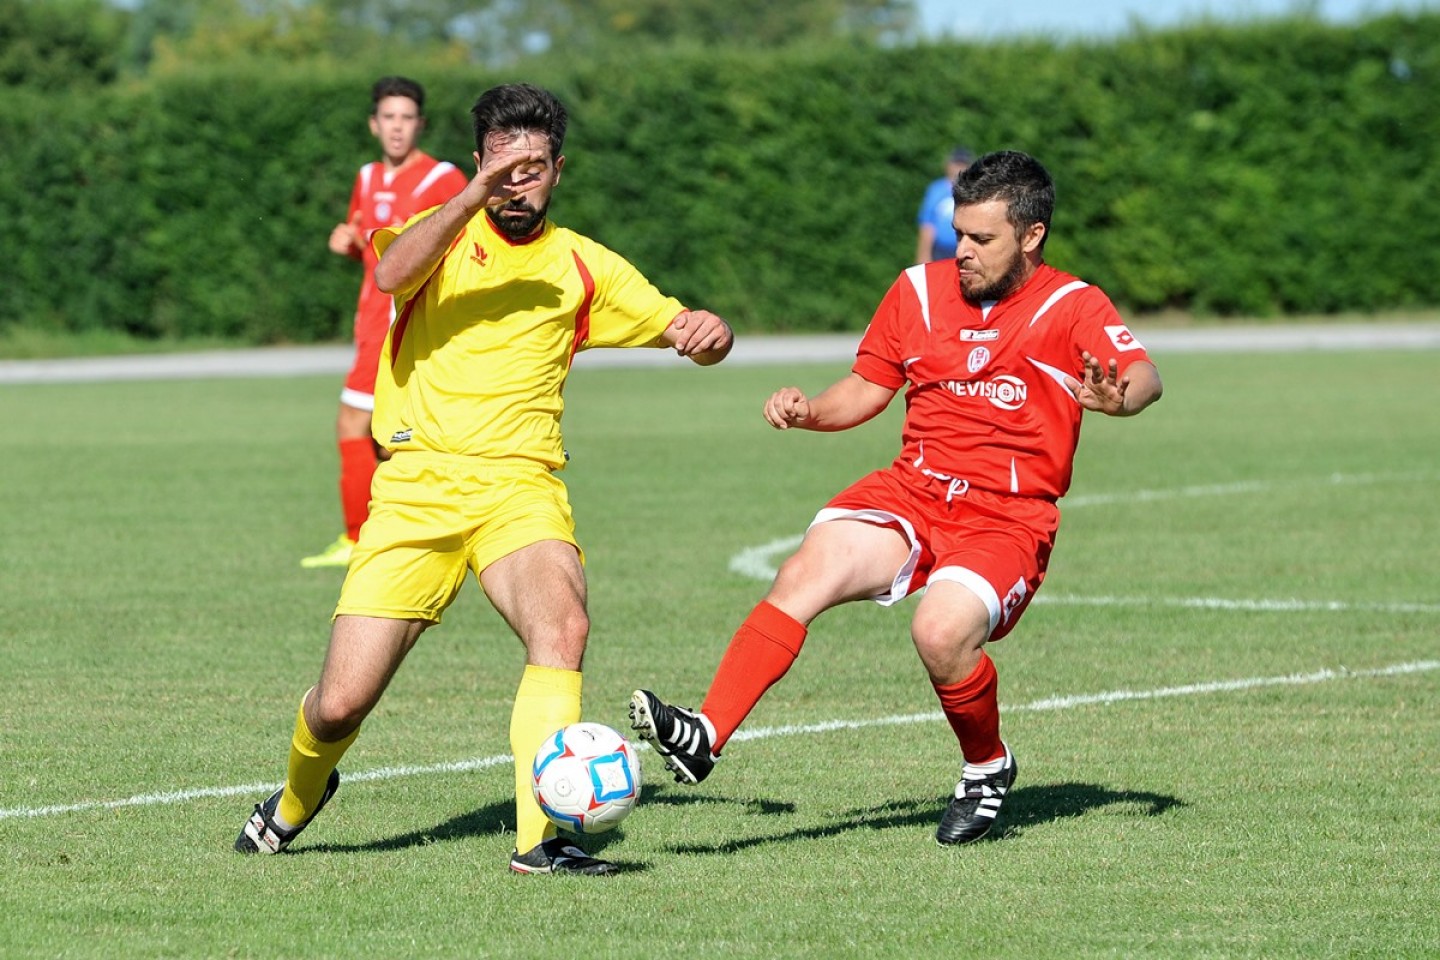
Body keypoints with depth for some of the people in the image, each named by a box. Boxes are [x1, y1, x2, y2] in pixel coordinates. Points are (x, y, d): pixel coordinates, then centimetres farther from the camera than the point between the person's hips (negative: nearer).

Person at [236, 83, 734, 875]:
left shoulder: (582, 266, 13)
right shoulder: (447, 231, 7)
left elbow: (682, 332, 16)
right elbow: (391, 274, -16)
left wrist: (709, 332, -8)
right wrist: (475, 197, -27)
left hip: (519, 484, 1)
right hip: (416, 484, -1)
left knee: (562, 626, -32)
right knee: (341, 704, -4)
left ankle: (539, 839, -31)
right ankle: (298, 797, 30)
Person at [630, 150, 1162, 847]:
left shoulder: (1072, 307, -2)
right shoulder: (919, 291, 11)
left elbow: (1143, 376, -18)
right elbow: (867, 388, 20)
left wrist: (1117, 396, -42)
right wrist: (808, 412, -1)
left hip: (1007, 520, -4)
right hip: (908, 495, 4)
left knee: (941, 631, -31)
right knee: (806, 573, -23)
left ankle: (988, 770, -1)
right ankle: (704, 737, -31)